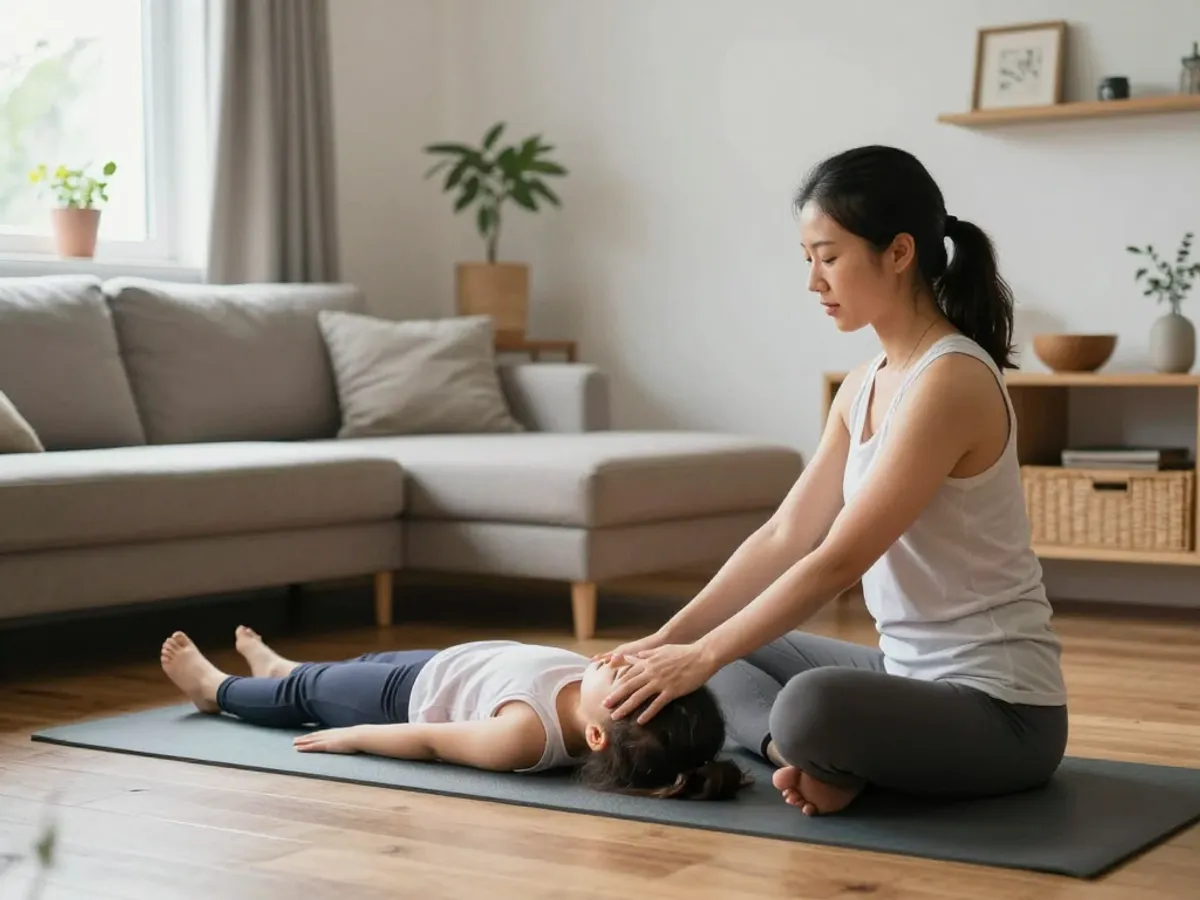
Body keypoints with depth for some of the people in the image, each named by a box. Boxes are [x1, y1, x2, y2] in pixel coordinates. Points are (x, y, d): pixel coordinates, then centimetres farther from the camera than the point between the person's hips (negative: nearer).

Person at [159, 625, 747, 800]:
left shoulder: (524, 737, -49)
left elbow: (427, 741, -29)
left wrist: (345, 738, -16)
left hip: (417, 694, -6)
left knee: (308, 693, 23)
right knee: (352, 667, 34)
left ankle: (215, 688, 58)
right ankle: (279, 668, 71)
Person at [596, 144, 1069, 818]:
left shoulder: (951, 381, -21)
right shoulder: (866, 385, 8)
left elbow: (839, 560, -23)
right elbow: (785, 536, 7)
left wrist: (703, 656, -19)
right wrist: (670, 639, 0)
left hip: (997, 710, -10)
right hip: (916, 674, 10)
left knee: (813, 706, -39)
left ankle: (822, 755, -6)